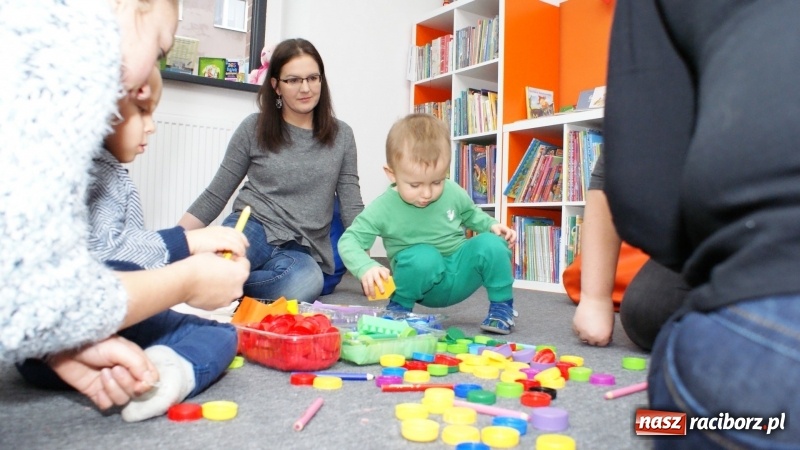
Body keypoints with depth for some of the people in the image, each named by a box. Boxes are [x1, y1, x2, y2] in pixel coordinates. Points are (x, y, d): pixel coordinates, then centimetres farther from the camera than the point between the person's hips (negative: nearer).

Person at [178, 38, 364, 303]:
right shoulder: (253, 128, 5)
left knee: (309, 281, -38)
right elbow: (214, 197, 9)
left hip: (301, 251, 2)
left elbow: (352, 208, 8)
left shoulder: (341, 136, 9)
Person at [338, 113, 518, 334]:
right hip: (423, 278, -3)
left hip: (460, 273, 3)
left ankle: (502, 306, -2)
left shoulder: (454, 193, -8)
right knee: (423, 257, -36)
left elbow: (471, 215, 14)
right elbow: (349, 241, -17)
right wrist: (366, 267, -37)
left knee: (491, 244, -22)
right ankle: (400, 306, -8)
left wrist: (491, 225, -7)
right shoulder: (383, 208, -18)